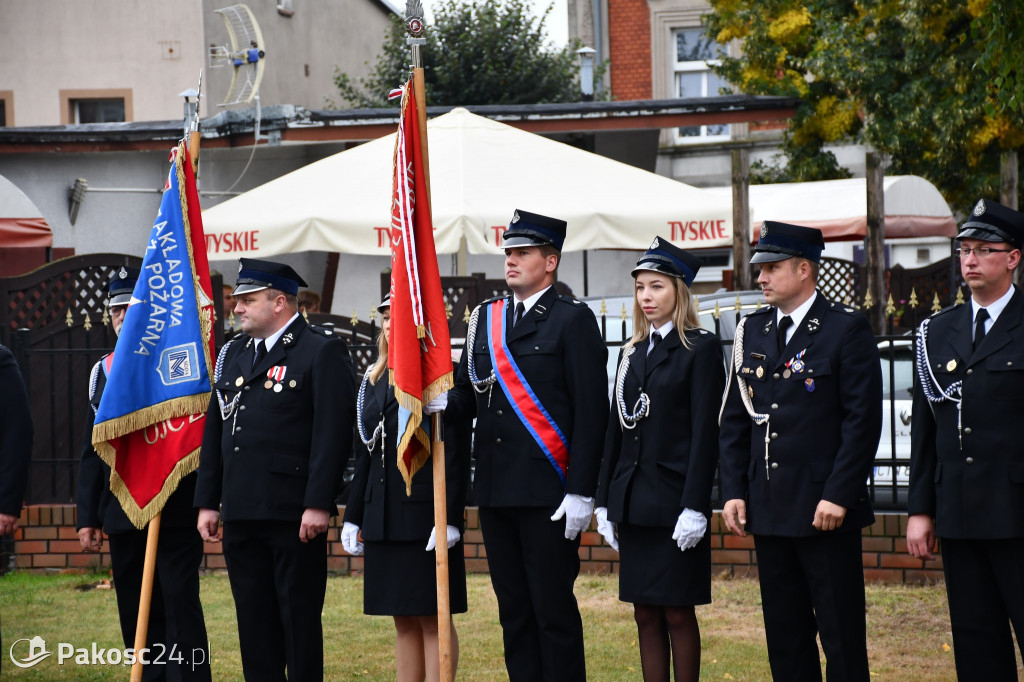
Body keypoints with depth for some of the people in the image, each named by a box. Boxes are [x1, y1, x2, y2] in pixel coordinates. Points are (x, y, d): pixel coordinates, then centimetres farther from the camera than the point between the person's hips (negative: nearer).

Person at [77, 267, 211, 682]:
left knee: (180, 605, -8)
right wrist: (87, 517, 11)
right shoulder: (103, 371, 14)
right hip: (122, 516, 5)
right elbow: (92, 451, 16)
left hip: (176, 513, -5)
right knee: (136, 614, 7)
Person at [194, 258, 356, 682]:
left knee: (299, 616, -1)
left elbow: (332, 433, -12)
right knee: (253, 616, 9)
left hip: (294, 515, -6)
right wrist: (208, 501, 13)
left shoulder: (322, 352, -5)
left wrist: (318, 504, -17)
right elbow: (214, 432, 18)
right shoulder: (232, 354, 16)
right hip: (241, 514, 7)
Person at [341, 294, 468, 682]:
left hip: (424, 516, -7)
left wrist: (449, 519, -18)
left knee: (433, 619, -3)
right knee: (403, 620, 10)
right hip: (382, 520, 7)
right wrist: (353, 517, 15)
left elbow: (455, 456, -12)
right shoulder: (374, 381, 15)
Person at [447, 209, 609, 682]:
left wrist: (580, 493, -14)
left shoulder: (573, 320, -4)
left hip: (549, 495, -6)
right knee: (513, 610, 10)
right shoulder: (484, 320, 15)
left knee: (555, 611, -3)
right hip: (496, 491, 6)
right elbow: (465, 398, 13)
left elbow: (591, 411, -8)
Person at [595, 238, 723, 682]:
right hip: (634, 502, 6)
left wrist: (695, 507, -16)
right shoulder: (632, 353, 14)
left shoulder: (702, 349, -5)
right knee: (645, 615, 7)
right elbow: (616, 429, 15)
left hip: (675, 502, -6)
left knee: (678, 613, -2)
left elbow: (705, 432, -10)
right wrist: (605, 502, 10)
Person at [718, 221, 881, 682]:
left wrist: (838, 496, -15)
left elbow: (863, 419, -9)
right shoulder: (752, 331, 12)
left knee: (841, 635, -2)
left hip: (826, 508, -6)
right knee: (784, 632, 9)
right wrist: (733, 490, 6)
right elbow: (735, 419, 15)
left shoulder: (847, 329, -5)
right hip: (770, 507, 6)